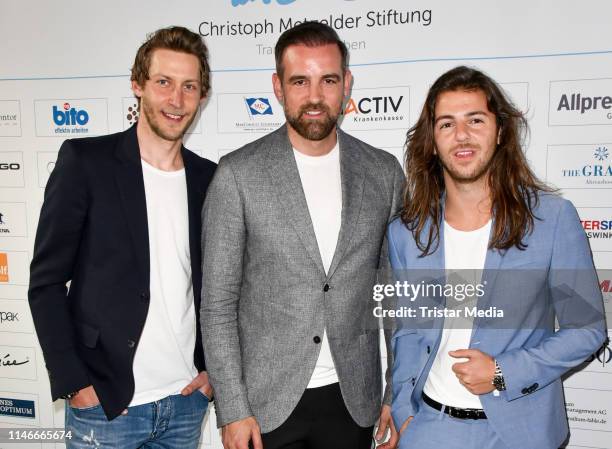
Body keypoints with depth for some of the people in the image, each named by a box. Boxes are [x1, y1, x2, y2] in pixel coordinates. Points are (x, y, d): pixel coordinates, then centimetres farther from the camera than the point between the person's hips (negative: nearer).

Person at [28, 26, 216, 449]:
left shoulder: (210, 178, 3)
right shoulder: (85, 160, -8)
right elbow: (46, 283, -7)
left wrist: (215, 367, 3)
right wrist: (75, 383, -11)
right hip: (104, 403, -3)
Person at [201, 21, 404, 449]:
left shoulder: (384, 172, -1)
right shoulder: (237, 175, -10)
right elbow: (218, 303, -7)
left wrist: (399, 393, 4)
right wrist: (233, 410, -8)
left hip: (354, 398, 3)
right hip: (266, 399, -2)